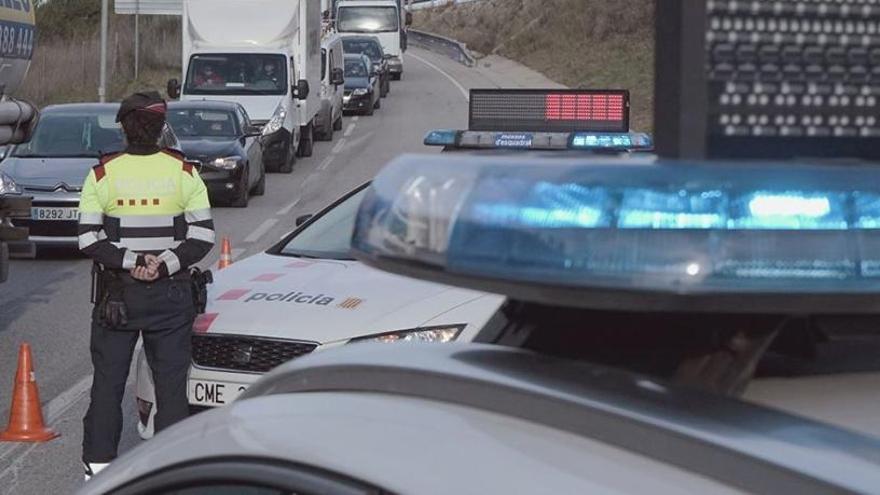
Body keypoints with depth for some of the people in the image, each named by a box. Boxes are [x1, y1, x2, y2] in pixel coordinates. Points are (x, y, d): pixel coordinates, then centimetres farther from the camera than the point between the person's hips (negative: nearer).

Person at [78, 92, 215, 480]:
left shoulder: (102, 174, -4)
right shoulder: (184, 173, -2)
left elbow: (88, 239, -10)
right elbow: (203, 235, -6)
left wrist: (129, 261, -11)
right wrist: (165, 263, -11)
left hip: (117, 295, 0)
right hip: (172, 295, 1)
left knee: (108, 380, 9)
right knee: (171, 381, 7)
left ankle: (98, 463, 9)